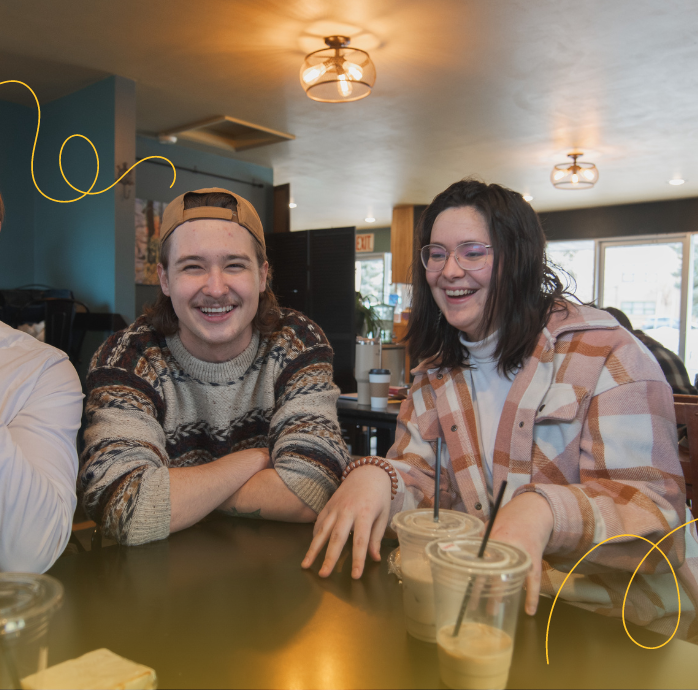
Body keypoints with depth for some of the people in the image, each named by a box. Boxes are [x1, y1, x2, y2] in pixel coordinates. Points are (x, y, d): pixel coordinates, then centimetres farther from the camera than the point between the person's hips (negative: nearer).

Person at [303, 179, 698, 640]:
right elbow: (424, 477, 3)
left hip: (618, 610, -4)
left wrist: (543, 509, -35)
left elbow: (654, 504, -15)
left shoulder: (609, 356, -8)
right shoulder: (438, 370, 10)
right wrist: (375, 477, -21)